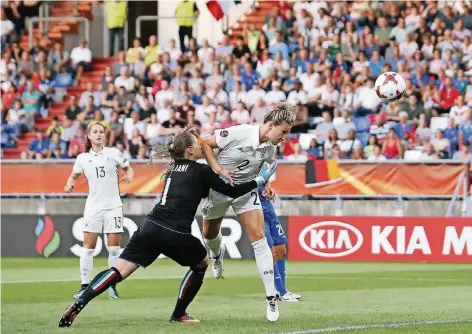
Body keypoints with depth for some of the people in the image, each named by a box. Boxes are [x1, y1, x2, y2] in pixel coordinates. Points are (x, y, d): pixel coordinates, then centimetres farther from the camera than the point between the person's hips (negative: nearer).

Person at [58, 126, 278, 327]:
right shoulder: (200, 171, 4)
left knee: (119, 271, -2)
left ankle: (78, 304, -20)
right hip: (175, 234, -5)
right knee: (202, 263, 24)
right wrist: (260, 179, 17)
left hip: (151, 227, 5)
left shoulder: (174, 169, 24)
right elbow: (233, 191, 7)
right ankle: (178, 315, 25)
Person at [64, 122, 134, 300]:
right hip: (93, 206, 1)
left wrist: (128, 176, -12)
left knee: (114, 247, -2)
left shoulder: (113, 153, 2)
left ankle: (112, 285, 6)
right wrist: (70, 183, -3)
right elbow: (74, 175, 18)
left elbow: (128, 168, 10)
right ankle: (85, 286, -1)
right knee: (88, 247, -4)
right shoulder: (83, 158, 6)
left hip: (113, 205, -1)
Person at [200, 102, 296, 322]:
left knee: (259, 238, -13)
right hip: (218, 188, -2)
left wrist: (266, 185, -8)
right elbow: (206, 144, -17)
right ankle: (217, 254, 60)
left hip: (245, 191, 2)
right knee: (209, 234, 18)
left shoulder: (270, 147, -10)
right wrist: (218, 169, -27)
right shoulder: (238, 133, -27)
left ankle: (271, 298, -12)